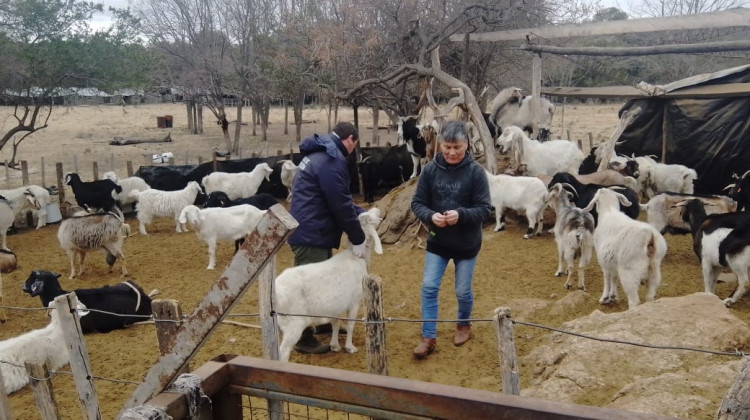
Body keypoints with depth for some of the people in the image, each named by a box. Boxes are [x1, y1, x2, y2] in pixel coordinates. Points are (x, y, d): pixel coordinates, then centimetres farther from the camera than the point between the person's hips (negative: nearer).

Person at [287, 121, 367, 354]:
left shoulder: (321, 153, 15)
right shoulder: (332, 159, -19)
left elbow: (340, 198, 20)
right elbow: (340, 204, -21)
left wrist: (362, 213, 11)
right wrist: (358, 239, -14)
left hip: (313, 231, 11)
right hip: (311, 234, -11)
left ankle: (322, 322, 39)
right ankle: (304, 338, 11)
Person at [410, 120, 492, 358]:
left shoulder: (475, 172, -15)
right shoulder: (430, 170, -9)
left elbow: (485, 209, -15)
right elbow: (417, 203, -5)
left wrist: (460, 214, -32)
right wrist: (430, 216, -26)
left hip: (467, 243, -1)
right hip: (437, 241, 2)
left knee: (463, 291, 12)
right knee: (429, 287, 0)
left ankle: (464, 325, 41)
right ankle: (428, 336, 14)